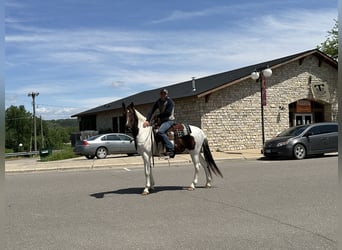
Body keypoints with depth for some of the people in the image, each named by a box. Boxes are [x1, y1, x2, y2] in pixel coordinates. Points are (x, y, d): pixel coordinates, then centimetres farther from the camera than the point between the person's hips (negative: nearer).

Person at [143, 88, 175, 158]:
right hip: (162, 121, 9)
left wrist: (158, 116, -11)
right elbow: (152, 110, -2)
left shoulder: (170, 101, -10)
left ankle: (170, 148, -30)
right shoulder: (158, 102, 9)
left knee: (160, 131, -31)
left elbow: (168, 113, -20)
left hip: (169, 120, -9)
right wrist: (147, 120, -16)